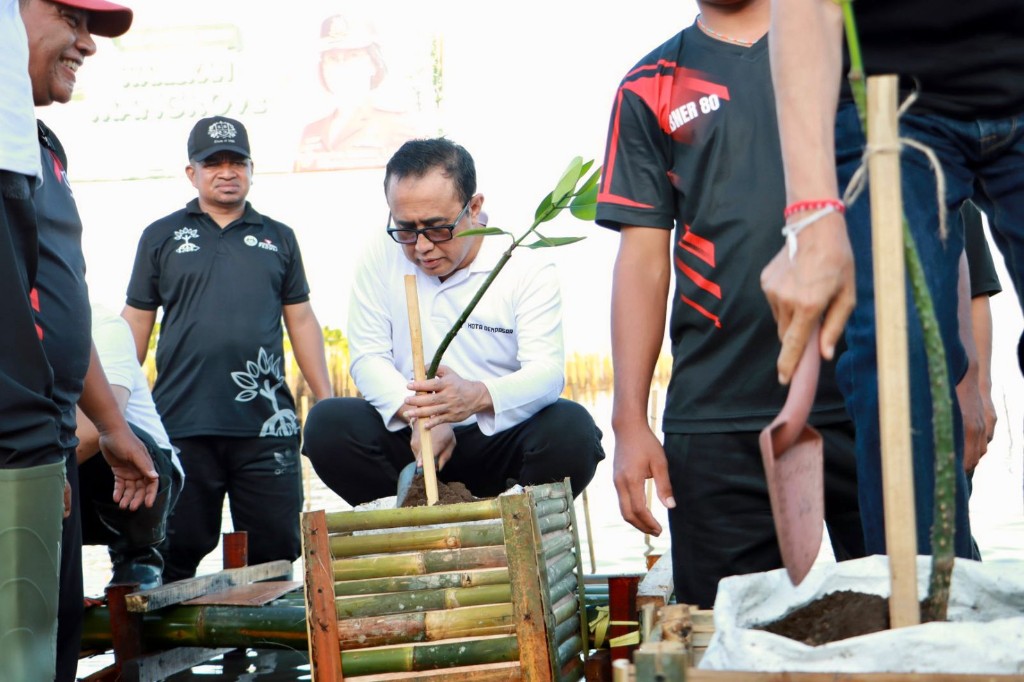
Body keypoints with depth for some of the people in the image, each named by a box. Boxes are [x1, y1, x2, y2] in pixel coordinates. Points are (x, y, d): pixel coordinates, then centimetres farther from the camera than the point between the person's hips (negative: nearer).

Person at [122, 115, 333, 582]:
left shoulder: (278, 238, 14)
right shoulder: (161, 237, 10)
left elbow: (302, 321, 14)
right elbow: (136, 324, 9)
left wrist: (327, 401, 5)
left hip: (268, 425, 1)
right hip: (181, 427, -1)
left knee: (275, 554, 4)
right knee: (176, 554, 5)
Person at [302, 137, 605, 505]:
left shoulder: (529, 268, -6)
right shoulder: (381, 255, 0)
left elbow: (546, 371, -17)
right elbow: (368, 357, -3)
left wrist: (480, 396, -40)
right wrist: (418, 415, -24)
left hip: (502, 438, -2)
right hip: (410, 439, 2)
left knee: (572, 430, -31)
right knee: (327, 423, -23)